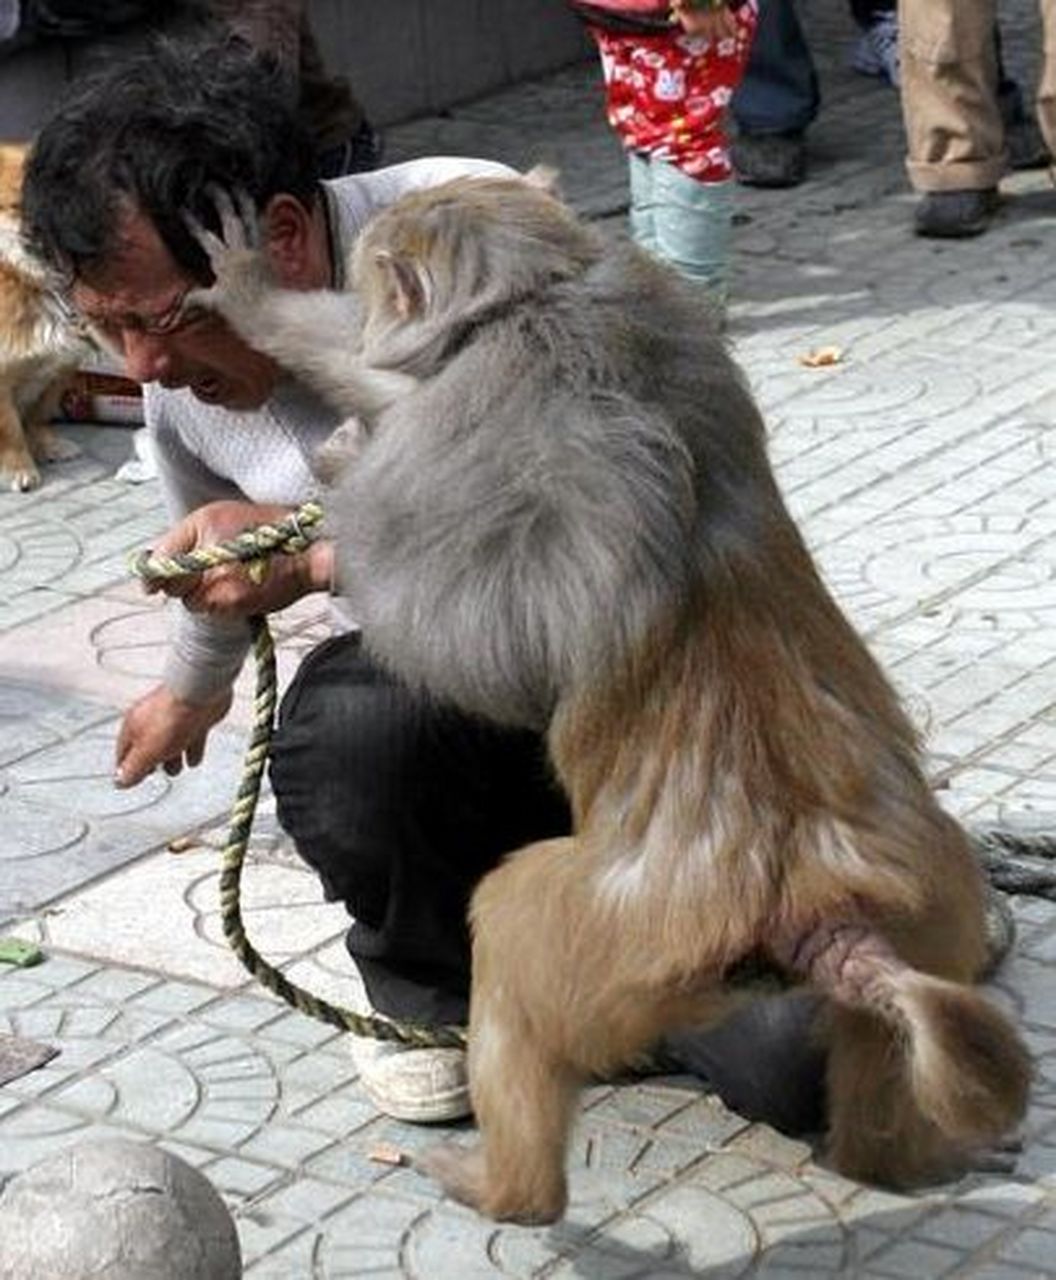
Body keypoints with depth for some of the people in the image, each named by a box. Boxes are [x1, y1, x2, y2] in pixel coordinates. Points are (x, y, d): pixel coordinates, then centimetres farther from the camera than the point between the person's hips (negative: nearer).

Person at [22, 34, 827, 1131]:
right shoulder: (180, 377, -2)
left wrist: (317, 551, -32)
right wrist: (193, 687, 42)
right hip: (464, 692, 4)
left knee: (794, 1061, -22)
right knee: (342, 724, -35)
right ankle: (428, 985, -1)